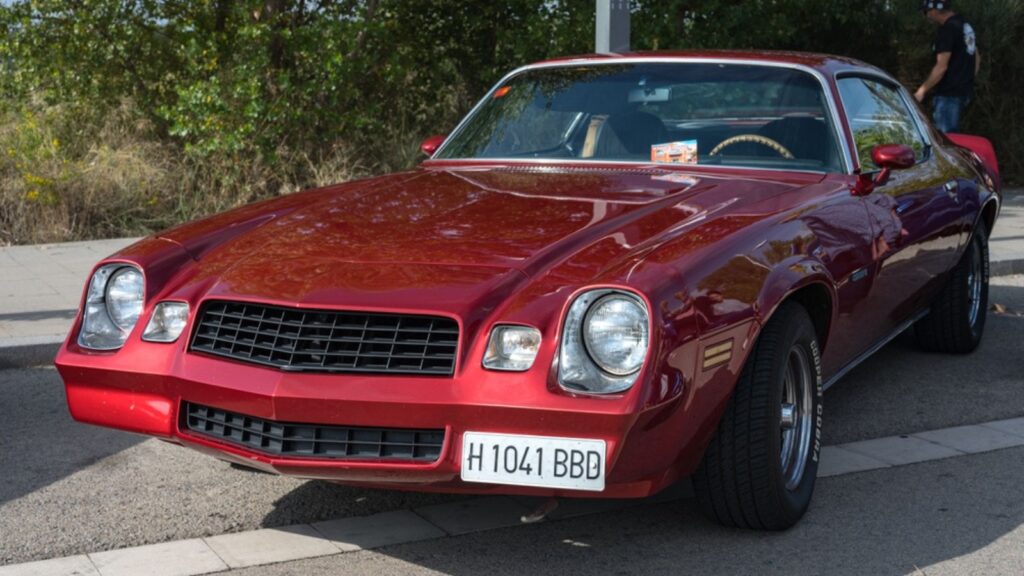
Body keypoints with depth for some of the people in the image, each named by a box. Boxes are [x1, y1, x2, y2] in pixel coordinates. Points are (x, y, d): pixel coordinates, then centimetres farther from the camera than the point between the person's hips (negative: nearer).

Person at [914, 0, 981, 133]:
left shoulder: (948, 29, -16)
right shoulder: (966, 26, 14)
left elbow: (941, 67, -20)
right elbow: (977, 59, 21)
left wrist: (922, 90, -14)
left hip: (949, 93, -10)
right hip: (964, 91, 10)